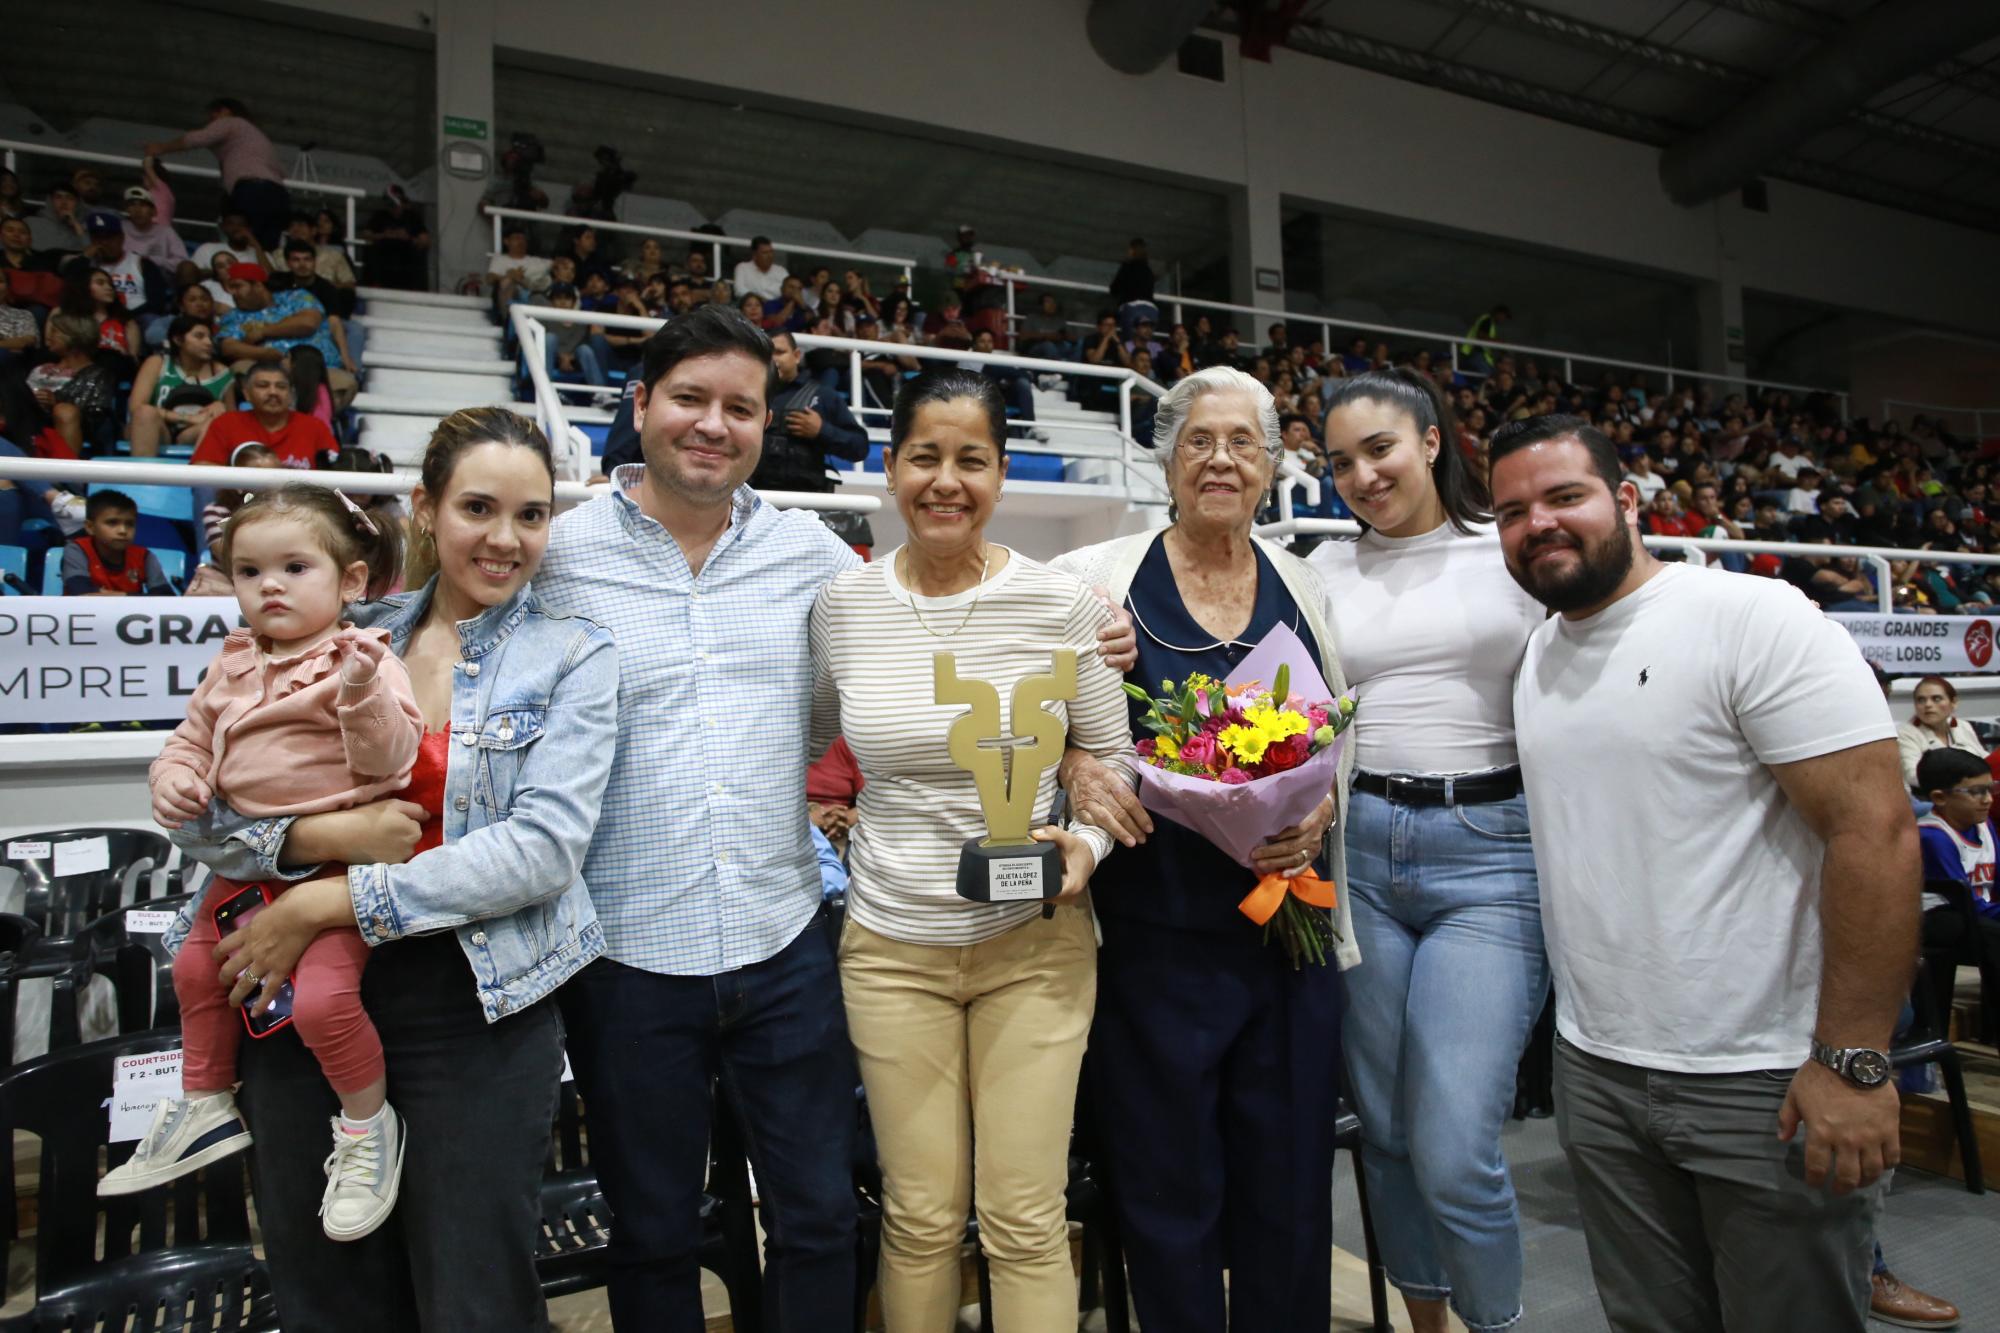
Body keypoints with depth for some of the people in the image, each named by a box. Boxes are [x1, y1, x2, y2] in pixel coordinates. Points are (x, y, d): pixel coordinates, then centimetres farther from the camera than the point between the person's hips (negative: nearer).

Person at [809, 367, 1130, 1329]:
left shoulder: (1059, 603, -7)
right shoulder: (841, 603, -2)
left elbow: (1112, 758, 2)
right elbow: (812, 741, 16)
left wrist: (1086, 845, -14)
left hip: (1035, 944, -1)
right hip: (891, 947, 1)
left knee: (1027, 1222, 7)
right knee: (921, 1215, 12)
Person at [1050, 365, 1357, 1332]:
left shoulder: (1305, 590, 9)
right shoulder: (1098, 580, -2)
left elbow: (1343, 748, 15)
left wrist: (1321, 811, -4)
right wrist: (1071, 767, -16)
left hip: (1291, 926, 3)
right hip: (1155, 934, -3)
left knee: (1289, 1190, 14)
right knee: (1170, 1193, 10)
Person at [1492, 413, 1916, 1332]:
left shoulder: (1756, 618, -13)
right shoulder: (1533, 656, 7)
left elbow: (1874, 829, -17)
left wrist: (1852, 1060, -19)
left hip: (1768, 1083, -6)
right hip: (1597, 1074, 6)